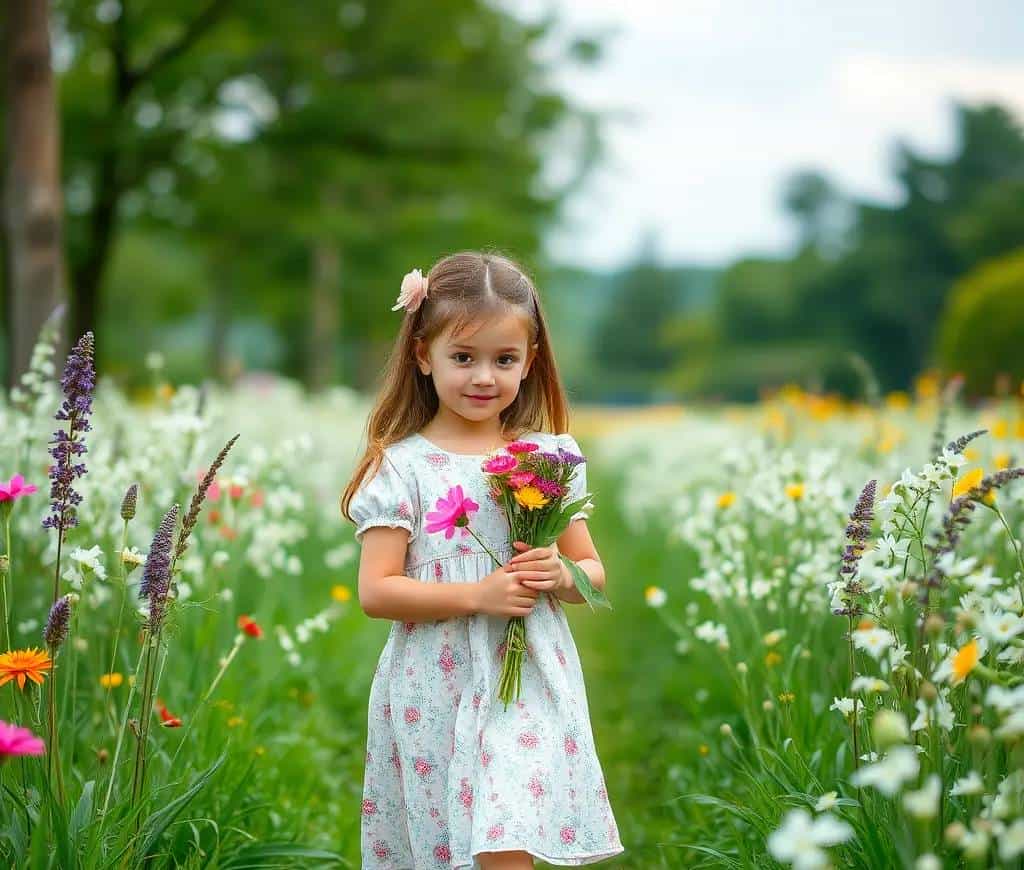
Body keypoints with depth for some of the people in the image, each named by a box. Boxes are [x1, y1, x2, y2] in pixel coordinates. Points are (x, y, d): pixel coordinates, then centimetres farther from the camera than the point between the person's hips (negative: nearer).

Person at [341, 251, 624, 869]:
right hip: (435, 695, -1)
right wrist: (478, 595, -17)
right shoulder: (402, 467, -3)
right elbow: (376, 592, -8)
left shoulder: (550, 457, 6)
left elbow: (594, 571, 13)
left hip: (530, 686, 1)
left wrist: (562, 576, -10)